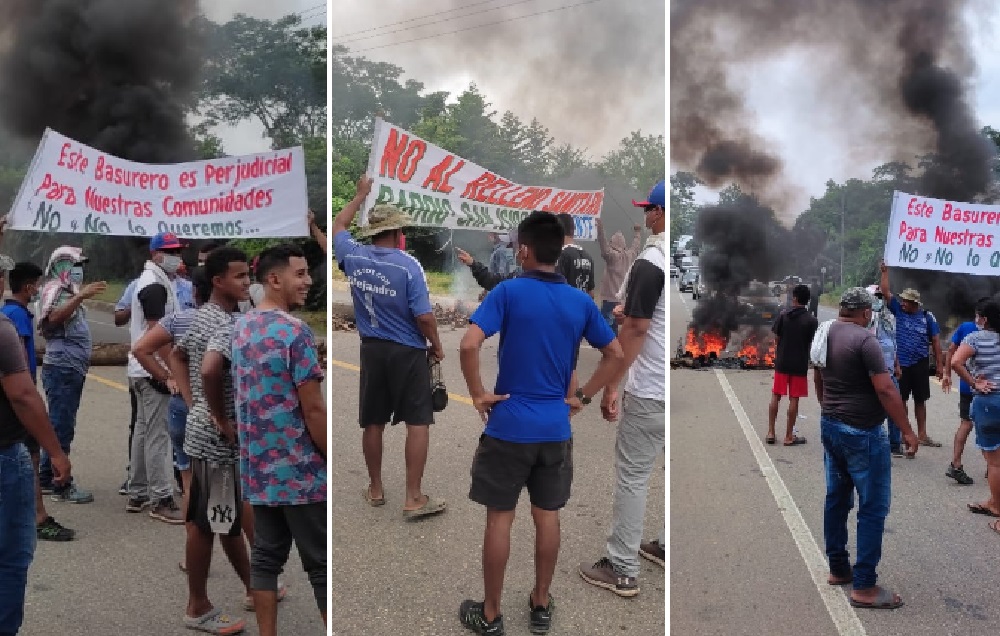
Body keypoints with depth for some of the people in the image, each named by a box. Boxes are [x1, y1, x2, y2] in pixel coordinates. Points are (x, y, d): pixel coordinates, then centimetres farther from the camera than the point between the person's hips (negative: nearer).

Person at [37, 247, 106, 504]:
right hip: (61, 369, -10)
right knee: (62, 427, -8)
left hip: (72, 369, 10)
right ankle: (62, 486, -4)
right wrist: (80, 297, -38)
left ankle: (46, 479, 24)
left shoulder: (68, 291, 21)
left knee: (59, 425, 15)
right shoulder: (55, 289, -10)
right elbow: (53, 318, -31)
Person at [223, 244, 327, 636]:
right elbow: (312, 409, -18)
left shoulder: (239, 328, 8)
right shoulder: (295, 331, -17)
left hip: (258, 468, 8)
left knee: (266, 557, 13)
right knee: (320, 566, 1)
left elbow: (207, 372, 18)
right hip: (300, 470, -8)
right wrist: (333, 462, -10)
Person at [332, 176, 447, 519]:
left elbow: (338, 225, 21)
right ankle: (414, 499, 0)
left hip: (371, 349, 5)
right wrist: (437, 346, 0)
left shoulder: (354, 257, -1)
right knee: (418, 423, 0)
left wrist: (361, 194, 30)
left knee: (373, 423, 15)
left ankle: (375, 490, 28)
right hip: (407, 352, -5)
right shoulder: (408, 265, -15)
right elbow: (424, 317, -17)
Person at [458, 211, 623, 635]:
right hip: (556, 428, 4)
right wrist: (582, 397, 10)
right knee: (547, 516, 15)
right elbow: (616, 355, 7)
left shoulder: (508, 291, -12)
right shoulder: (581, 302, 2)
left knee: (499, 519, 8)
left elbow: (469, 345, -22)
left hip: (509, 425, -4)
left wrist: (478, 394, -10)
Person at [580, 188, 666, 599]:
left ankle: (622, 570, 9)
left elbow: (634, 329, -17)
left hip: (650, 392, -7)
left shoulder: (651, 262, -17)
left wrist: (611, 387, -10)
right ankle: (667, 547, 31)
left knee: (633, 477, 1)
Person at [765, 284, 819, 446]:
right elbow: (813, 344, -7)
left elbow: (776, 337, -1)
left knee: (776, 396, 12)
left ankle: (771, 432, 14)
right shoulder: (811, 320, -8)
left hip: (782, 362, 2)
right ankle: (789, 436, 8)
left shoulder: (783, 315, -3)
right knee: (793, 400, 3)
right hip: (799, 364, -2)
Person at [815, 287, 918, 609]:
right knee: (873, 508, 0)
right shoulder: (864, 339, -18)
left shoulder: (825, 335, 7)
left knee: (837, 499, 16)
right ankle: (864, 587, 3)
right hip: (862, 433, -8)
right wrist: (907, 430, -11)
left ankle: (838, 568, 26)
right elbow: (885, 390, -20)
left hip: (830, 426, 9)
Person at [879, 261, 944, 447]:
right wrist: (885, 272, -14)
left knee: (920, 400, 10)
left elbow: (936, 341, 0)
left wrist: (940, 365, -2)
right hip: (900, 363, 0)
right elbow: (885, 292, -7)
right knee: (900, 399, 7)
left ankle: (922, 435, 18)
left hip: (920, 364, 0)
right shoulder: (898, 310, -2)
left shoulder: (927, 317, -3)